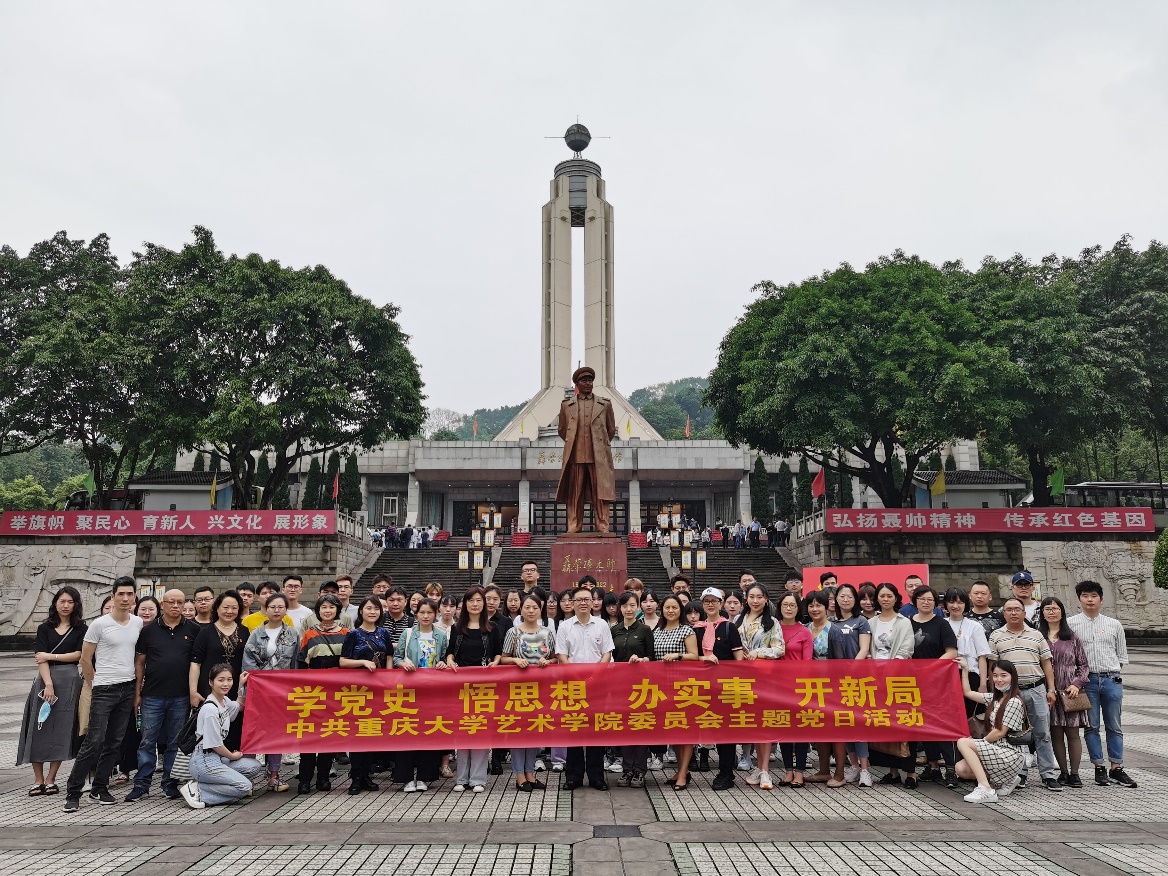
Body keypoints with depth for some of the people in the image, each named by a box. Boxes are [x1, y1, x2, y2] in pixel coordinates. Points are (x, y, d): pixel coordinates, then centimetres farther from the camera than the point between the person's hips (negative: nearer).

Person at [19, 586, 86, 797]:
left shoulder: (81, 629, 7)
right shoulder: (44, 629, 8)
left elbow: (78, 655, -2)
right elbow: (41, 659, -2)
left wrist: (51, 656, -5)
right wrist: (48, 684, -14)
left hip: (70, 682, -1)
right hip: (45, 680, 1)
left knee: (62, 730, 0)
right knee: (40, 729, -1)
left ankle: (50, 780, 9)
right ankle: (38, 780, 7)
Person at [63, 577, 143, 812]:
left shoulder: (138, 623, 4)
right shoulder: (100, 624, -9)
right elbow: (85, 659, -2)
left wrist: (137, 688, 12)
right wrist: (95, 685, 3)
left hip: (127, 689, 5)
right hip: (104, 690, -4)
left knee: (115, 743, 8)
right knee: (94, 742, -8)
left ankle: (99, 788, 19)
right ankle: (72, 792, 3)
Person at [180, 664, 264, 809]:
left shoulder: (225, 701, 7)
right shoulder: (210, 709, -20)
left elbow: (239, 707, 32)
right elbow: (215, 745, -16)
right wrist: (232, 756, -1)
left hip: (218, 758, 9)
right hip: (204, 761, -9)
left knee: (255, 767, 1)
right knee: (244, 787, -16)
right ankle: (197, 790, -11)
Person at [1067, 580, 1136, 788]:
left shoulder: (1114, 625, 8)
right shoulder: (1071, 624, 0)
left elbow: (1122, 655, 14)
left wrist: (1114, 671, 3)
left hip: (1112, 679, 2)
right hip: (1087, 680, -2)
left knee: (1114, 726, 7)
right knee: (1091, 726, 3)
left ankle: (1116, 768, 15)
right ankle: (1099, 768, 11)